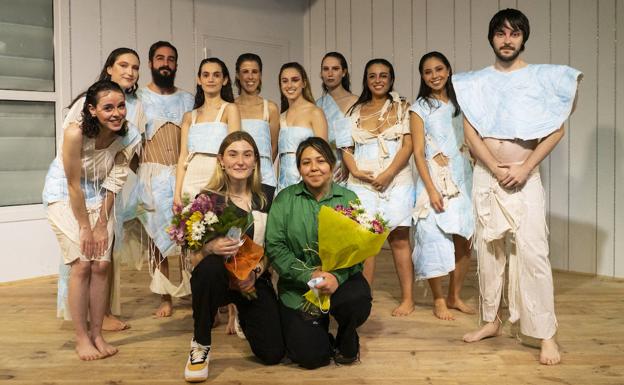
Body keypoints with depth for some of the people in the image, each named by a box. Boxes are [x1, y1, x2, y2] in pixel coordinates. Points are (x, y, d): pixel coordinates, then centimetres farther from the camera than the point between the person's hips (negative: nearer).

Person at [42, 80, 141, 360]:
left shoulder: (129, 135, -17)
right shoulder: (75, 133, -30)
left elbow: (113, 182, -9)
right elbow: (74, 185, -22)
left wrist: (102, 225, -9)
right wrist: (85, 228, -15)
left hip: (98, 198, 4)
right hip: (64, 197, -4)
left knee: (102, 265, -1)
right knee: (81, 264, -9)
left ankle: (97, 333, 12)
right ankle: (81, 338, 3)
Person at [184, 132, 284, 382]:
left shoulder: (268, 195, 0)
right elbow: (194, 258, -9)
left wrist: (256, 272, -14)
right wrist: (210, 248, -32)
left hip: (255, 280, 2)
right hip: (216, 279, -2)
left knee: (272, 354, -10)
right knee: (211, 266, -38)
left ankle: (244, 319, 26)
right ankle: (200, 345, -14)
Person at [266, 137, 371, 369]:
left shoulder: (349, 199, 2)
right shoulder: (284, 199, 0)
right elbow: (274, 246, -8)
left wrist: (338, 277, -25)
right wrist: (309, 276, -20)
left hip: (341, 279, 1)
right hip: (297, 288, 0)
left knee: (357, 300, -33)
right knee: (310, 357, -14)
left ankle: (346, 340, 3)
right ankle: (319, 326, 25)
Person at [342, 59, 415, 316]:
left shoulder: (401, 107, 8)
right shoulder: (356, 111, 15)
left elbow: (408, 144, -2)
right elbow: (346, 147, 12)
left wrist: (388, 174, -13)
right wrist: (355, 170, -7)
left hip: (396, 180, -2)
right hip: (362, 182, 2)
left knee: (399, 239, 0)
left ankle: (407, 299, 6)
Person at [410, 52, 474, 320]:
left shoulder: (460, 103, 13)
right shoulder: (420, 107, 1)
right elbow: (418, 152, -5)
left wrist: (477, 177, 2)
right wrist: (431, 189, -14)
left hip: (463, 180, 4)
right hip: (435, 180, -4)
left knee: (465, 242, 4)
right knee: (435, 240, -4)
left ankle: (454, 296, 20)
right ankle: (439, 301, 10)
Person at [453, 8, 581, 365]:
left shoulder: (543, 77, 3)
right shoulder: (476, 82, 8)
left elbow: (557, 129, -2)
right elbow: (470, 131, 1)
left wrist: (524, 169, -12)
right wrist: (495, 169, -10)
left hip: (526, 178, -2)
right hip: (486, 177, 3)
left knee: (533, 253, -9)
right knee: (488, 251, 8)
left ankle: (547, 334, -1)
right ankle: (492, 321, 22)